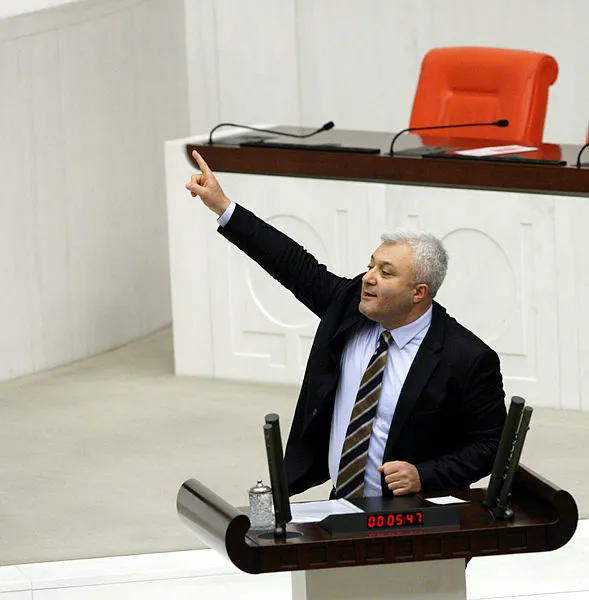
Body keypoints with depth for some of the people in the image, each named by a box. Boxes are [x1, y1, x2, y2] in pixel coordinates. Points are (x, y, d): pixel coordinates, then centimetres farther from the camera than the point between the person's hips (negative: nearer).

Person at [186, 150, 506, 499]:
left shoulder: (468, 359, -12)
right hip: (342, 504, 6)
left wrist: (424, 476, -17)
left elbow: (490, 444, -6)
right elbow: (296, 267, 12)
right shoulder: (349, 306, 4)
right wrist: (223, 207, 12)